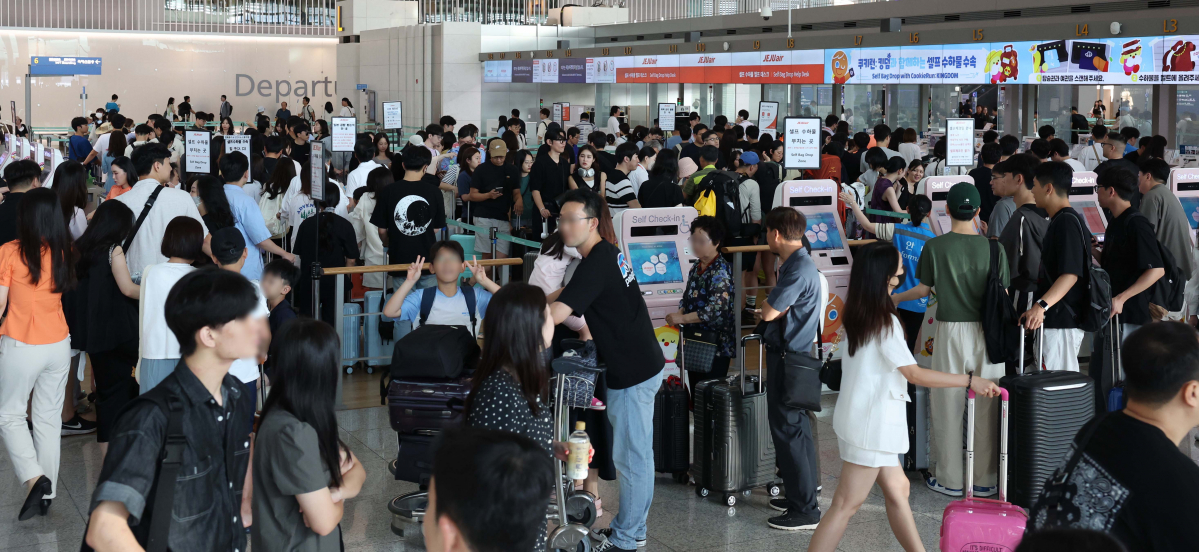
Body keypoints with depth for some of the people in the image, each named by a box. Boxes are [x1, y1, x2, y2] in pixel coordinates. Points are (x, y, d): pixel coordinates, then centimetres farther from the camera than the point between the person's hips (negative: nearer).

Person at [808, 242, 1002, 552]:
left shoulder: (858, 314, 6)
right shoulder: (884, 322, -19)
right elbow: (916, 375, -19)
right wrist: (971, 381, -16)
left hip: (861, 418, 9)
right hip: (870, 424, -9)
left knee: (896, 489, 15)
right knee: (847, 504, -4)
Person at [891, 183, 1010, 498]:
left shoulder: (935, 247, -7)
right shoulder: (993, 248, -3)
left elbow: (924, 290, 3)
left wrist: (893, 298, 22)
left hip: (951, 330, -1)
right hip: (986, 331, 1)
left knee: (948, 407, 8)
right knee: (986, 406, 8)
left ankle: (949, 479, 14)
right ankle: (985, 480, 15)